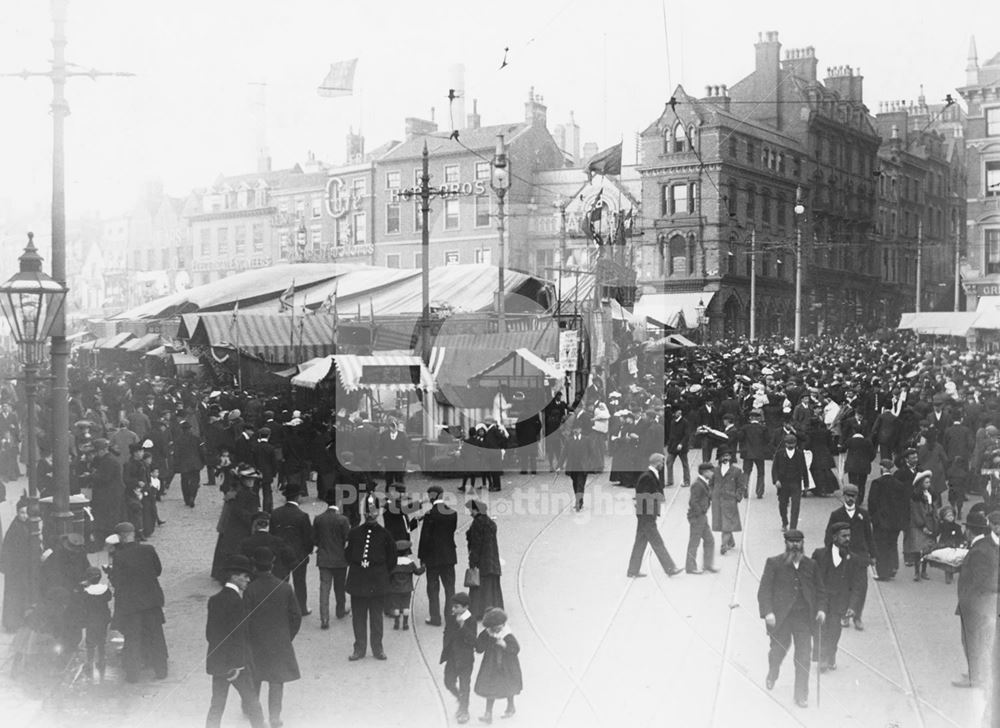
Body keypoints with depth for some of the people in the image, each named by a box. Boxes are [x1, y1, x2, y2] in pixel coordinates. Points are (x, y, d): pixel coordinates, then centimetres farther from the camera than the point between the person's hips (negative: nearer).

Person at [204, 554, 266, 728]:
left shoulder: (213, 600, 4)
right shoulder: (236, 602, -19)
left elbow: (209, 632, 9)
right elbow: (238, 636, -19)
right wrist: (238, 664, -15)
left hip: (216, 661, 7)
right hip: (235, 662, -7)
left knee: (217, 704, 12)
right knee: (251, 700, 10)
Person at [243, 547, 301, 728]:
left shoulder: (250, 589, -15)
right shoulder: (285, 588, -8)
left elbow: (245, 620, -13)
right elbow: (296, 617, -2)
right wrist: (287, 638, 11)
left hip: (255, 644, -1)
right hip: (280, 644, 1)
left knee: (254, 681, 20)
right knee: (276, 682, 8)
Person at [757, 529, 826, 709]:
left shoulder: (811, 565, 9)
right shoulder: (774, 563, -1)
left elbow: (820, 591, 14)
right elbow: (764, 590, -4)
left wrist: (821, 609, -2)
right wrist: (767, 612, -15)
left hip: (804, 617, 2)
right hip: (780, 617, -2)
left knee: (804, 655, -3)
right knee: (779, 650, 8)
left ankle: (801, 696, 6)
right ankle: (772, 675, 43)